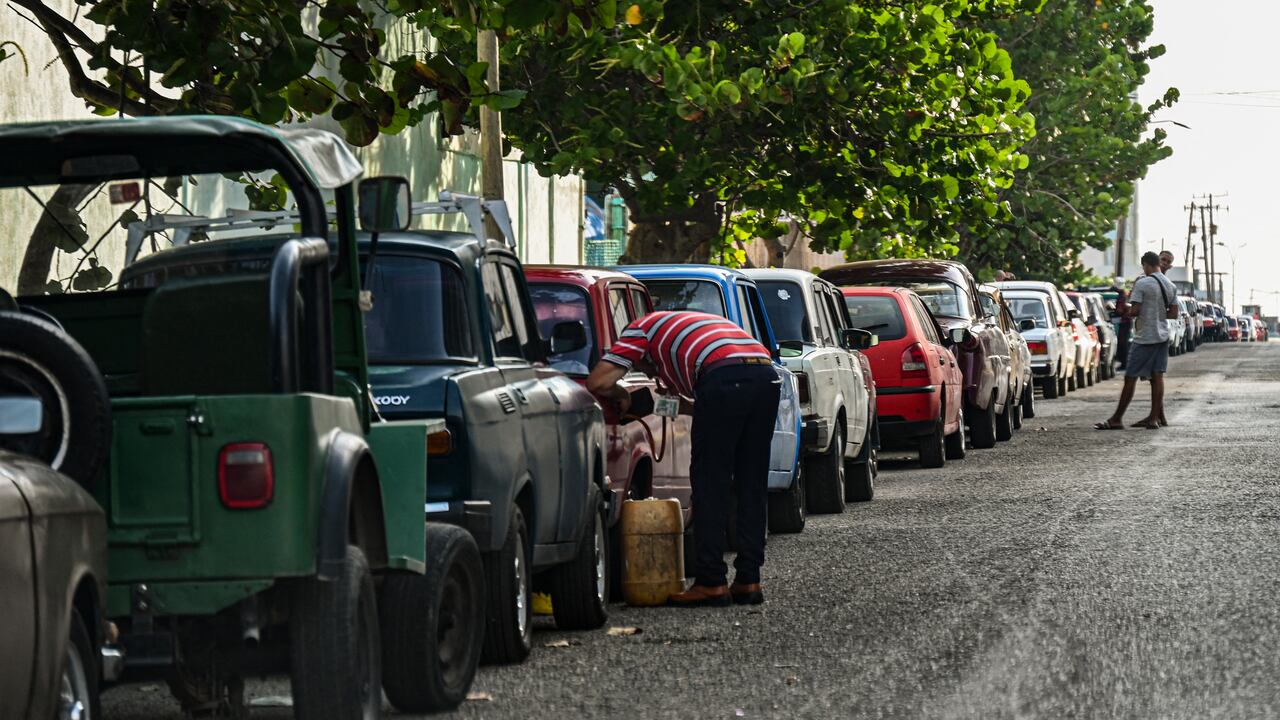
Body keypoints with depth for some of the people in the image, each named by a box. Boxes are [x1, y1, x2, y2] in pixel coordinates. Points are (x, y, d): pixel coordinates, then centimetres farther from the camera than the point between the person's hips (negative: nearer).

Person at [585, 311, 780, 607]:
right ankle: (748, 579, 14)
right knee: (751, 485, 13)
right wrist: (680, 403, 43)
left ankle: (710, 582, 1)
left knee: (709, 482, 2)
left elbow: (597, 383, 12)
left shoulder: (642, 329, 23)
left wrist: (621, 395, 30)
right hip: (767, 374, 7)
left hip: (724, 377, -7)